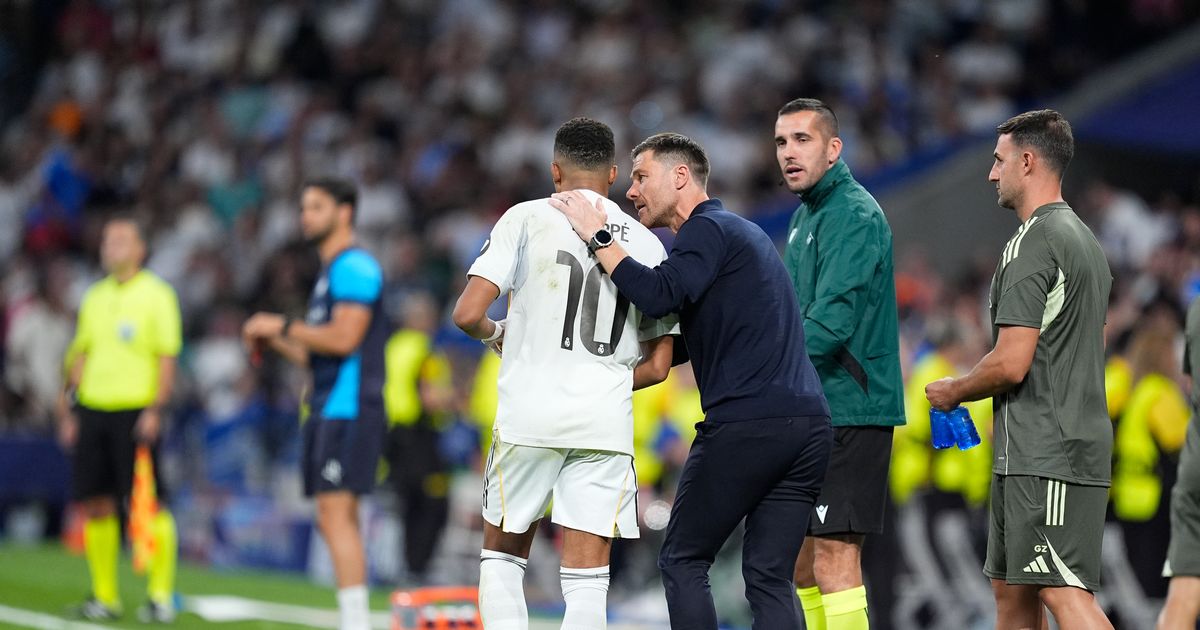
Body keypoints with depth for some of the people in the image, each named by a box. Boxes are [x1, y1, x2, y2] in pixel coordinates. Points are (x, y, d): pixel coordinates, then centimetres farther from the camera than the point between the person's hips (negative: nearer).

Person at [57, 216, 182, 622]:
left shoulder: (156, 295, -2)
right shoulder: (95, 297, 15)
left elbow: (167, 357, -6)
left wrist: (156, 409, -15)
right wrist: (69, 410, 14)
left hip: (136, 412, -6)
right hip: (92, 409, 6)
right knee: (96, 505, 4)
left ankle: (161, 597, -2)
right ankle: (104, 596, 12)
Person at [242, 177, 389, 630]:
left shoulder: (354, 266, -9)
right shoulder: (330, 273, 23)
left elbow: (344, 339, -19)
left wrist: (283, 326, -10)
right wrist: (275, 342, 14)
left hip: (348, 409, -10)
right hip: (327, 409, 10)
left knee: (337, 514, -14)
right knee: (333, 519, 8)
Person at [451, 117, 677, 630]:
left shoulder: (527, 219, -1)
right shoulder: (647, 244, 9)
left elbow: (467, 314, -8)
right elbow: (657, 367, 10)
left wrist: (495, 335, 14)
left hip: (529, 414, -2)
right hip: (606, 424, 2)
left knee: (501, 558, 15)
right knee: (587, 580, 2)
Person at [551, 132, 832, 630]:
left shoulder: (708, 229, -2)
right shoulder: (740, 233, 27)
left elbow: (658, 296, -20)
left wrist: (598, 237, -9)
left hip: (745, 425, -8)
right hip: (809, 424, 8)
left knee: (683, 562, 4)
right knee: (769, 579, 6)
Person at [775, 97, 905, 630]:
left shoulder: (853, 216, -13)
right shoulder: (805, 216, 18)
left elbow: (832, 320, -24)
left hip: (848, 411, -10)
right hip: (812, 412, 10)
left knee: (834, 554, -12)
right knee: (797, 557, 13)